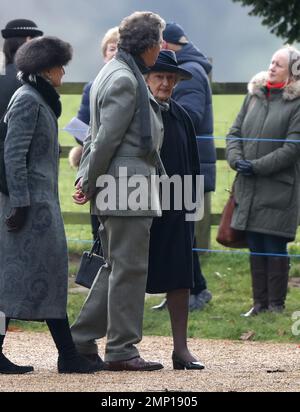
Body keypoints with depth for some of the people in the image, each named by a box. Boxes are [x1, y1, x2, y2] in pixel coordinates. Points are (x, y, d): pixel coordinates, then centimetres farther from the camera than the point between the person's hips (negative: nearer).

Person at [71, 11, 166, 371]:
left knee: (115, 267, 15)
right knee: (129, 268, -5)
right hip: (127, 186, -10)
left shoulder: (115, 73, 18)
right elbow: (106, 138, -18)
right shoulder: (125, 80, -15)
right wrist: (90, 184, -10)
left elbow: (96, 136, 19)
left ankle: (82, 341, 17)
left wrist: (85, 178, 13)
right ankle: (121, 350, -2)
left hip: (117, 191, 10)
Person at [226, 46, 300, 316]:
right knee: (255, 248, 9)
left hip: (278, 189, -6)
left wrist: (257, 166, -15)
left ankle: (276, 305, 5)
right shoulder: (255, 95, 13)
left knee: (275, 248, -3)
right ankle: (260, 303, 16)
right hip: (249, 188, 6)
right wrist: (236, 159, -4)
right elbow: (235, 132, 14)